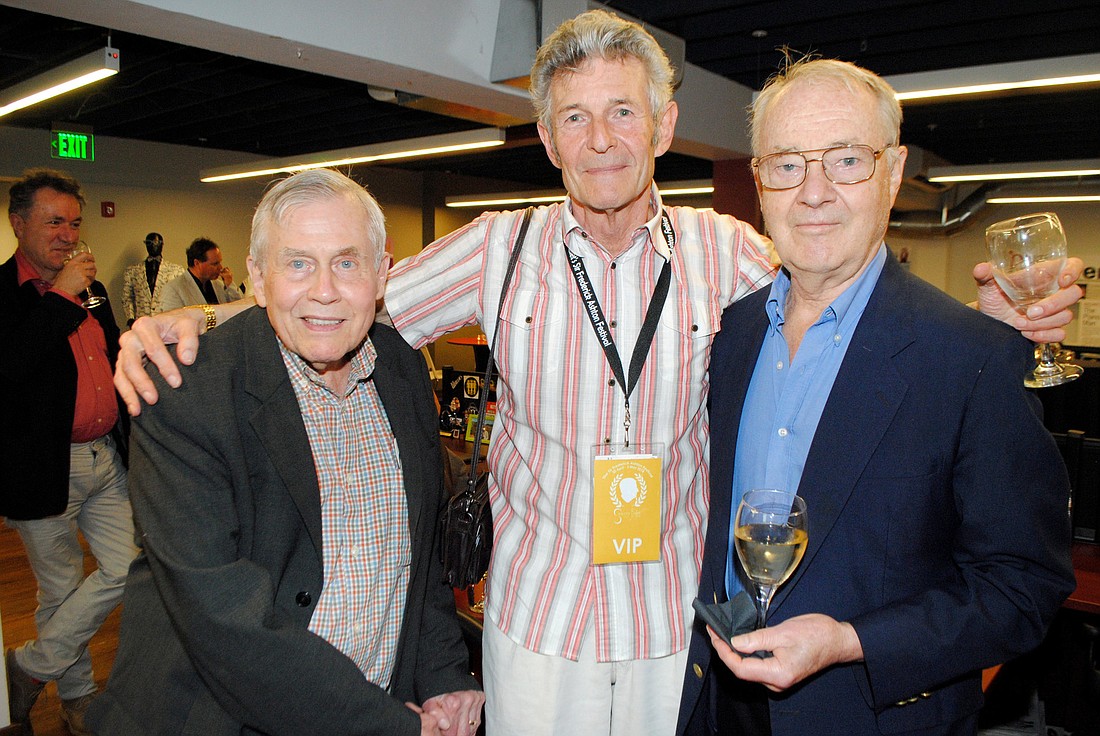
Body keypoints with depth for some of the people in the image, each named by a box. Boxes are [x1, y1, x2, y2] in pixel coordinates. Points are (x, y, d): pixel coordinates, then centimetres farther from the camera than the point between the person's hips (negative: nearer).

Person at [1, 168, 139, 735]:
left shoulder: (90, 288, 11)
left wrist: (132, 442, 17)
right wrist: (61, 295, -21)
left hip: (108, 460, 6)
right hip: (45, 469, -6)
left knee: (127, 569, 4)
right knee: (61, 591, 11)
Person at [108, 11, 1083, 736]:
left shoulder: (723, 251, -6)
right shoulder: (500, 248, -7)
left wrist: (988, 315, -15)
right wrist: (197, 321, -18)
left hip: (680, 621, 1)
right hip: (534, 617, 0)